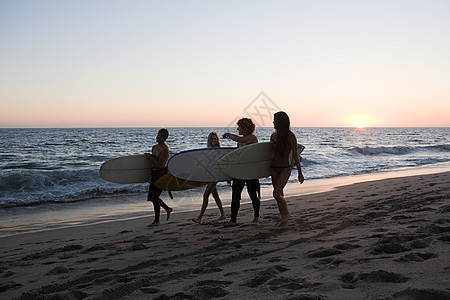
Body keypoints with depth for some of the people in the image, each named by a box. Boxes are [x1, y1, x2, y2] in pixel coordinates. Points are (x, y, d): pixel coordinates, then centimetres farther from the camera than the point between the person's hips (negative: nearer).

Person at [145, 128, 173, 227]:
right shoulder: (154, 147, 12)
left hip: (161, 173, -9)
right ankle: (167, 209, 33)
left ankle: (156, 221, 7)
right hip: (154, 173, 9)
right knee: (153, 197, 13)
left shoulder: (165, 149, -16)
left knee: (154, 197, -4)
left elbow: (159, 164, -23)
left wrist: (150, 157, -15)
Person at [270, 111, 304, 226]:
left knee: (276, 194, -16)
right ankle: (283, 217, 22)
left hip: (285, 169, -5)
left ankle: (286, 213, 6)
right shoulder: (273, 136, 3)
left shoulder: (291, 137, -13)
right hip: (273, 168, 5)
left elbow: (295, 155, -11)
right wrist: (268, 169, 22)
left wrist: (300, 173, -9)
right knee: (280, 194, 10)